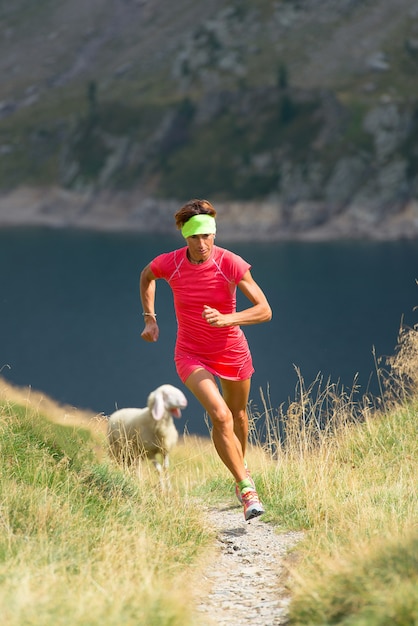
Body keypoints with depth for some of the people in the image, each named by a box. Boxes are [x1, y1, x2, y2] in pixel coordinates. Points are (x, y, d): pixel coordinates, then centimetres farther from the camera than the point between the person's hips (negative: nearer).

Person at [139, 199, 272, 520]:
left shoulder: (231, 264, -21)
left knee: (238, 414, 22)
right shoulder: (169, 263, -16)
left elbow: (264, 310, -21)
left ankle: (241, 467, 52)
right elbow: (146, 276, 11)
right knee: (220, 416, -22)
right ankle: (247, 488, -18)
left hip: (232, 352, 1)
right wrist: (150, 318, 4)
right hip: (191, 354, -1)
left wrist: (227, 319, -36)